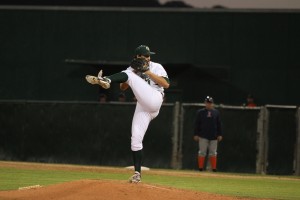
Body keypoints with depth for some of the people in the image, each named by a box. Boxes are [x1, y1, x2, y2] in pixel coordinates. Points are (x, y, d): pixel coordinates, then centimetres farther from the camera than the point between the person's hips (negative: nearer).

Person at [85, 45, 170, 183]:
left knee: (128, 75, -17)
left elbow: (166, 84, -5)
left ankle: (105, 81, -43)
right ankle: (137, 173, -1)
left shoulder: (156, 67, 9)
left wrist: (147, 72, -8)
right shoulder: (132, 69, 22)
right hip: (142, 107, 5)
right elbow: (123, 87, 11)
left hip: (154, 100, -5)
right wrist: (135, 72, -2)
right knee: (135, 139, -4)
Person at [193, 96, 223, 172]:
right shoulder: (200, 112, 3)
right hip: (203, 136, -2)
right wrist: (196, 134, -4)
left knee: (213, 153, 3)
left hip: (213, 136, 2)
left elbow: (219, 124, 11)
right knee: (202, 152, -2)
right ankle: (200, 168, 2)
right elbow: (197, 124, 2)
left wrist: (220, 134, 4)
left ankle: (214, 168, 6)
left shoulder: (216, 112, 9)